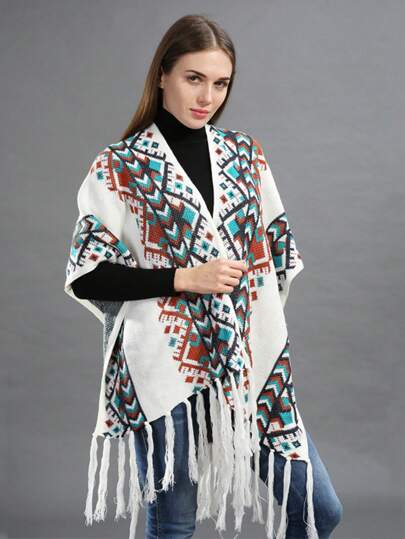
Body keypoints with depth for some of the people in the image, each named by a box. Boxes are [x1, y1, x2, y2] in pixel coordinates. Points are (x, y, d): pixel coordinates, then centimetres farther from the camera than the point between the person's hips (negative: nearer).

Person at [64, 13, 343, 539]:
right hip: (165, 366, -4)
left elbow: (281, 251, 15)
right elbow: (84, 277, -9)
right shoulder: (120, 168, -4)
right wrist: (185, 279, -16)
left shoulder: (244, 154, 8)